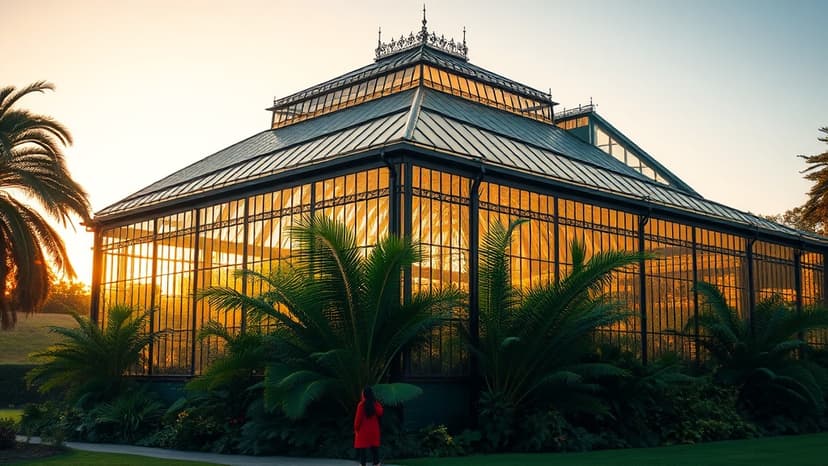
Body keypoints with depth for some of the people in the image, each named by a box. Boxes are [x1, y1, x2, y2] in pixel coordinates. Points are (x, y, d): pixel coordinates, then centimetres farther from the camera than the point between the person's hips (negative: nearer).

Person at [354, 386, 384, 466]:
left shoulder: (361, 404, -11)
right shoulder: (376, 403, 1)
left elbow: (358, 417, -10)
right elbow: (380, 412, -13)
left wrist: (356, 428, 0)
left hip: (363, 430, -4)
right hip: (374, 430, 4)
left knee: (362, 448, -1)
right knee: (374, 448, 8)